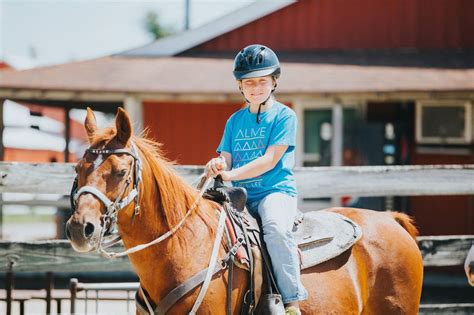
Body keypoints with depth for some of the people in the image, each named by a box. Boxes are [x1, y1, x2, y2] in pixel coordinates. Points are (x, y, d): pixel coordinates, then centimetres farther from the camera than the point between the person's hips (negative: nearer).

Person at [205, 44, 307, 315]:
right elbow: (226, 160, 13)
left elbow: (269, 161, -11)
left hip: (276, 191, -6)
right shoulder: (235, 120, 17)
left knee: (275, 227, -36)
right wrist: (217, 165, -12)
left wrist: (231, 174, -18)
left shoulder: (284, 116, -1)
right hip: (240, 196, 6)